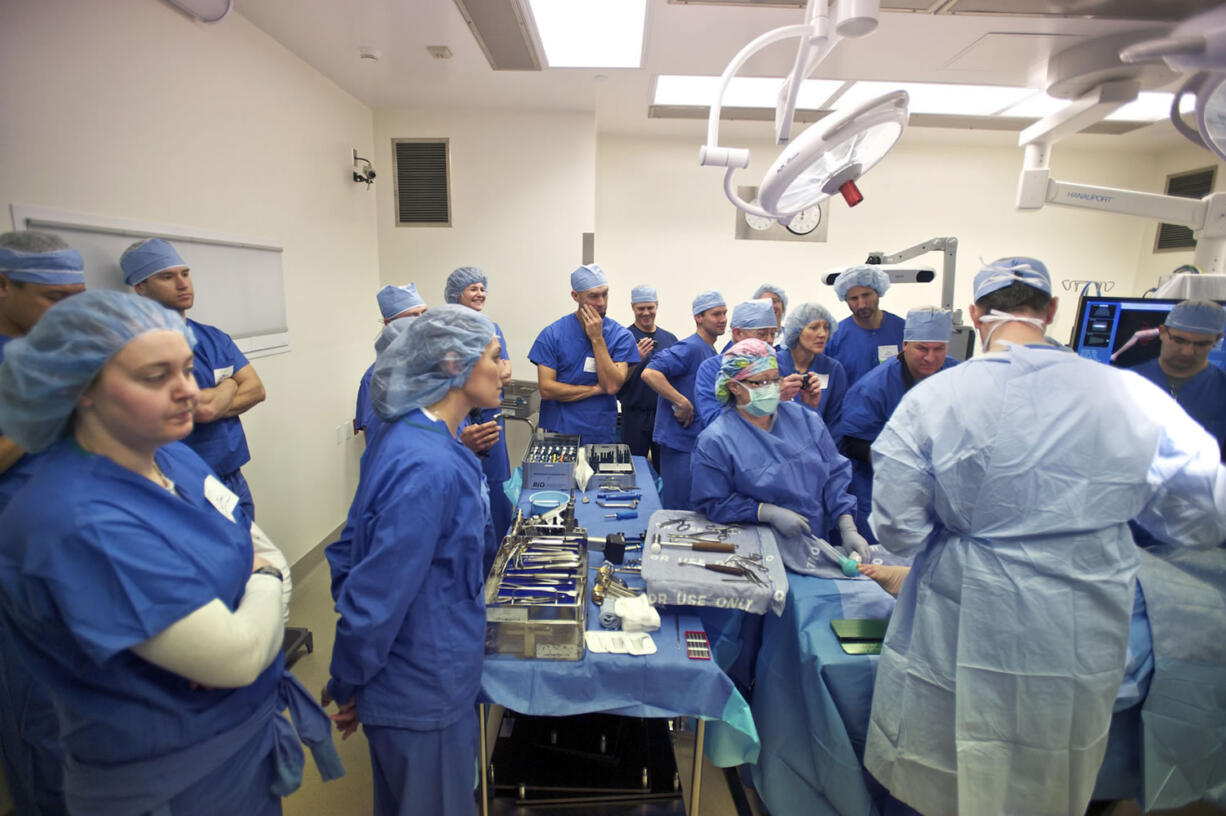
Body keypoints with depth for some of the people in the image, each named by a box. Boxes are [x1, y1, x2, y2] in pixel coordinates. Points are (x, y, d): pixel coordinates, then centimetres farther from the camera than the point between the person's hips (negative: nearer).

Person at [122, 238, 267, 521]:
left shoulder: (214, 337, 9)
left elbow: (256, 389, 1)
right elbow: (204, 408, -23)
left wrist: (213, 403, -15)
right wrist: (230, 385, -3)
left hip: (235, 480, 7)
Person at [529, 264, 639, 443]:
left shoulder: (621, 336, -4)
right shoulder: (552, 334, -5)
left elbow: (612, 386, -15)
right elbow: (546, 389, -11)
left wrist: (597, 338, -16)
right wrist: (597, 389, -11)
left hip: (602, 435, 1)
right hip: (557, 431, 0)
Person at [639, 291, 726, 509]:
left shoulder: (711, 352, 14)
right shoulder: (690, 348, -16)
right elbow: (649, 374, -29)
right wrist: (682, 403, -25)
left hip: (700, 440, 10)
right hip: (680, 441, -10)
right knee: (678, 510, -2)